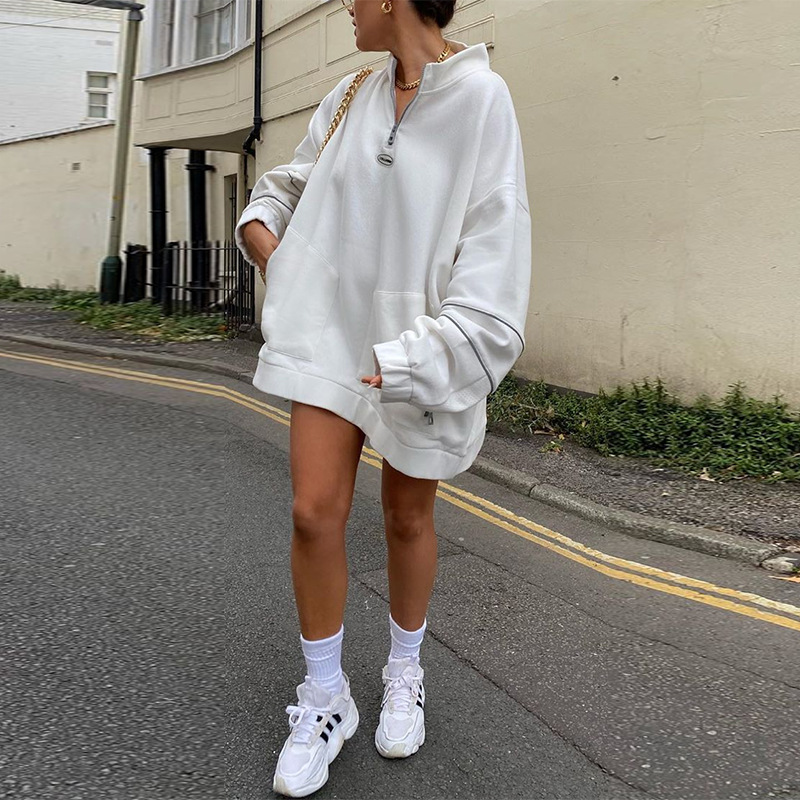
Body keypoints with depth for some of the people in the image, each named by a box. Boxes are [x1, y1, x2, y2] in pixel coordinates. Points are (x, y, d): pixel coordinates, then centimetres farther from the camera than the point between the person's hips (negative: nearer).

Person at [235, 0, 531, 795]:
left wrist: (413, 358, -21)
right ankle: (325, 700, 17)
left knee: (408, 518, 11)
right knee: (314, 512, -5)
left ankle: (404, 674, 37)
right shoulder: (351, 96, 6)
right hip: (333, 331, 4)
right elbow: (287, 184, 21)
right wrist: (261, 231, 1)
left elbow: (492, 246, -17)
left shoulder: (479, 100, -11)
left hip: (423, 348, -3)